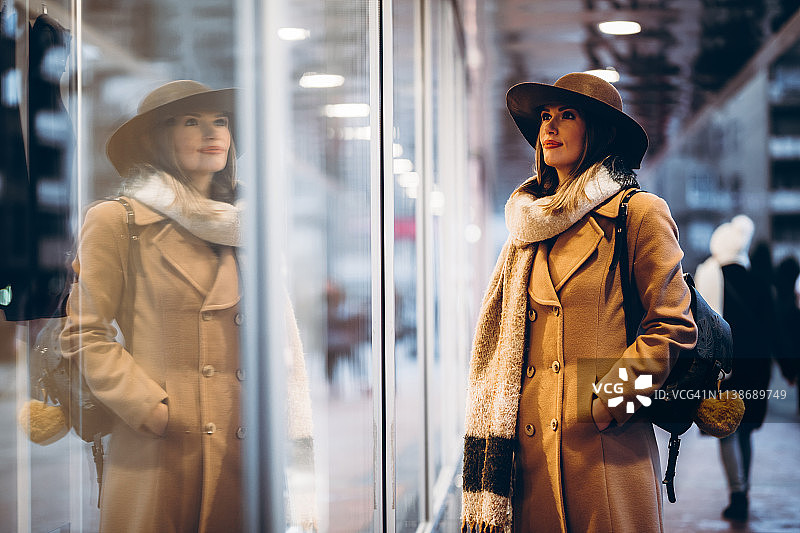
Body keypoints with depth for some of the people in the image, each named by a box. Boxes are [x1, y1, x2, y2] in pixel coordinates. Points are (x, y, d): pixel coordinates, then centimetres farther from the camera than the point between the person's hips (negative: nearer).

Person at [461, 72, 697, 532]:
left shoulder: (639, 214, -1)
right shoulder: (533, 226, 16)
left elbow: (673, 329, -3)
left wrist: (610, 399, -11)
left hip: (605, 450, -5)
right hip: (533, 450, 5)